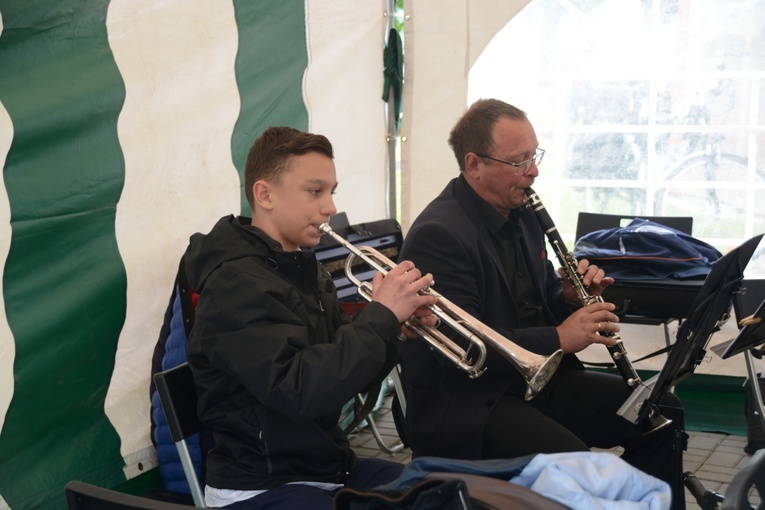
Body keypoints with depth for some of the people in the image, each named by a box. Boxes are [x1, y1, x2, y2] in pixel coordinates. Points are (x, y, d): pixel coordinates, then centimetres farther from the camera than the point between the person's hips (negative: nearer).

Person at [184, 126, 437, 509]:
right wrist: (381, 316, -24)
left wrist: (393, 330, -8)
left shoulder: (306, 270, 8)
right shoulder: (235, 285, -19)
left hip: (332, 467, 9)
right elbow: (298, 391, -30)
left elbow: (350, 374, 11)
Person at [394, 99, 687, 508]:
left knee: (662, 414, -2)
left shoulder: (520, 213, 10)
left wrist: (573, 296, -1)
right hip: (465, 403, -8)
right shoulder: (437, 235, -18)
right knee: (572, 458, -33)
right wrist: (559, 338, -25)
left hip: (538, 376, 9)